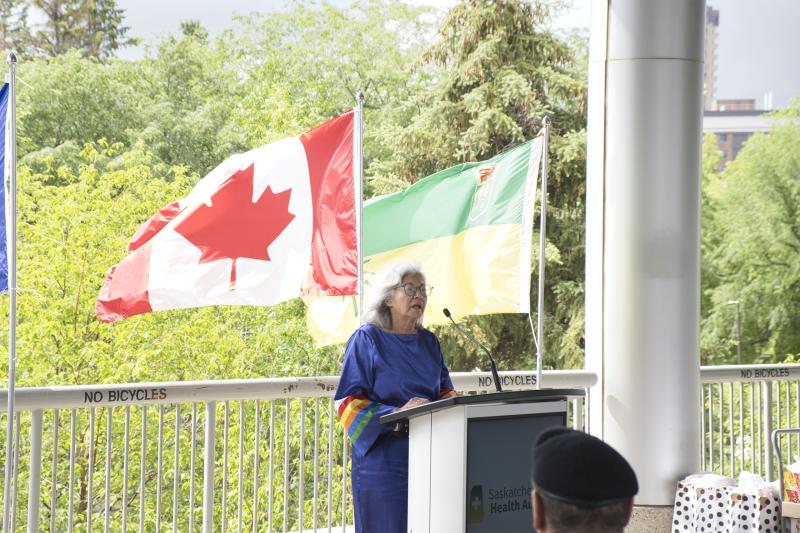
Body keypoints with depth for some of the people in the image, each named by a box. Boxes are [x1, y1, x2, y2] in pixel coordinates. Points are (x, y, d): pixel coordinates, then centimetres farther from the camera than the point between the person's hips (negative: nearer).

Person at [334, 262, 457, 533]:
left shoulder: (428, 342, 14)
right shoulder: (367, 339, -3)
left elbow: (445, 391, 19)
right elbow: (349, 403, -8)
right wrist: (398, 413, -22)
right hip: (384, 458, -5)